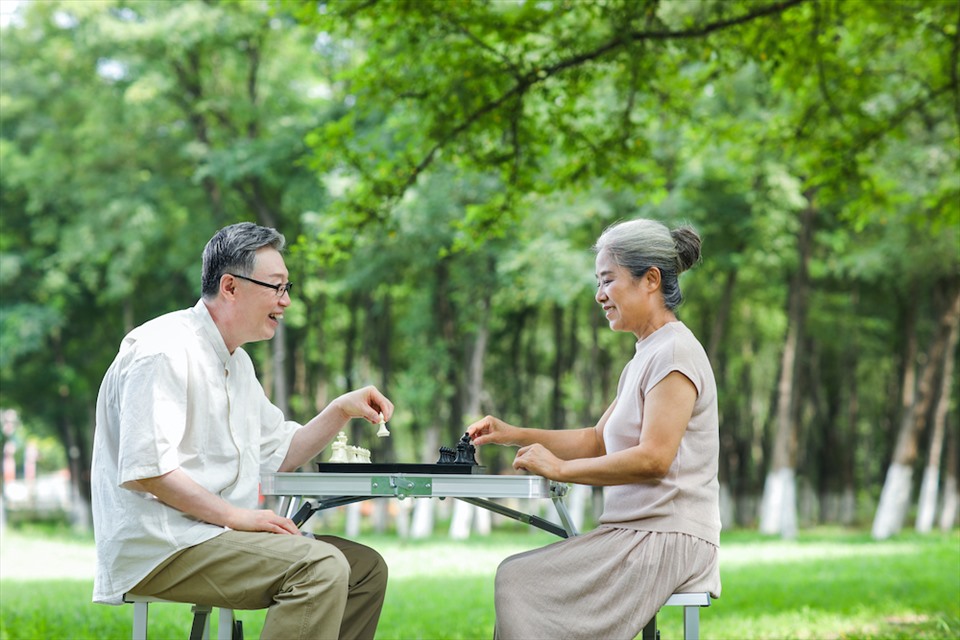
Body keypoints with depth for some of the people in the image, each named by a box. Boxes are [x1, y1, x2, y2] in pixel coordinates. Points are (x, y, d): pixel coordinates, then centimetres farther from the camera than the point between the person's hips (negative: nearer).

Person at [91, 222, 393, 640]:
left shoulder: (236, 361, 20)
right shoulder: (163, 351, -13)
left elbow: (279, 454, 24)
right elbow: (144, 470, -22)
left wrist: (341, 410, 10)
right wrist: (236, 515, -21)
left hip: (216, 533, 10)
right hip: (158, 548, -10)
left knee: (366, 568, 4)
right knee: (322, 566, -26)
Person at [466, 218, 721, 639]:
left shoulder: (674, 352, -11)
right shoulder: (645, 358, 21)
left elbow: (654, 458, -19)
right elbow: (597, 441, 24)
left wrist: (561, 468, -12)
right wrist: (515, 435, 12)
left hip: (667, 540, -10)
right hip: (634, 534, 10)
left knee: (521, 582, -18)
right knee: (515, 579, -1)